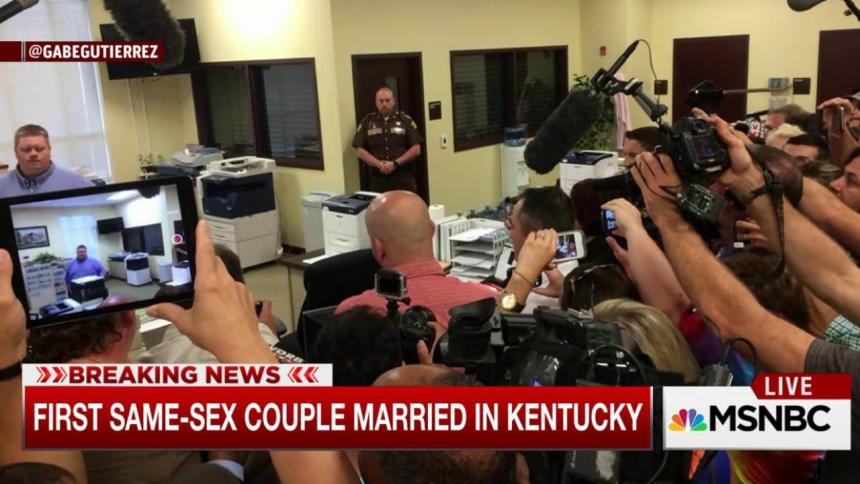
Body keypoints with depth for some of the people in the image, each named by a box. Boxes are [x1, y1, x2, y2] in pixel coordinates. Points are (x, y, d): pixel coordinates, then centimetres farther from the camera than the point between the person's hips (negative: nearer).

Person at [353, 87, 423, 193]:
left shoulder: (405, 120, 6)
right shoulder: (367, 122, 9)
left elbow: (416, 149, 1)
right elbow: (360, 150, 4)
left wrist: (395, 163, -11)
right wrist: (379, 164, -11)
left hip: (404, 179, -1)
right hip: (378, 180, 1)